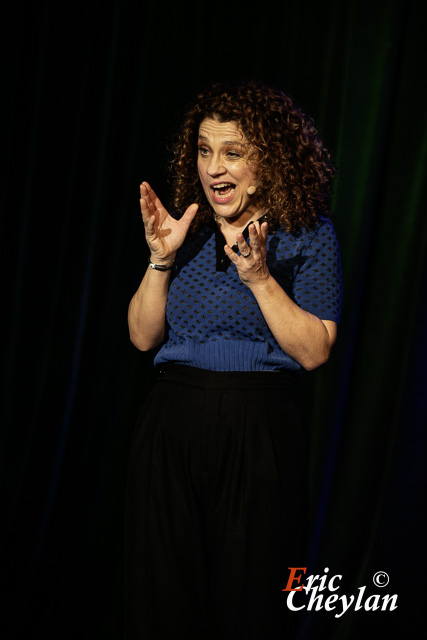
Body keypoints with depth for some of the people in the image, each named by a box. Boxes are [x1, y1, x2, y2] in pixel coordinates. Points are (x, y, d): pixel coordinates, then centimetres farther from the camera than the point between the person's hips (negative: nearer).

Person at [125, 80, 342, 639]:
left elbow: (314, 351, -8)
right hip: (172, 428, 3)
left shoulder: (308, 232, -2)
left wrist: (259, 277, -18)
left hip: (259, 431, -3)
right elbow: (143, 336, 5)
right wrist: (162, 259, -8)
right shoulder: (185, 227, 8)